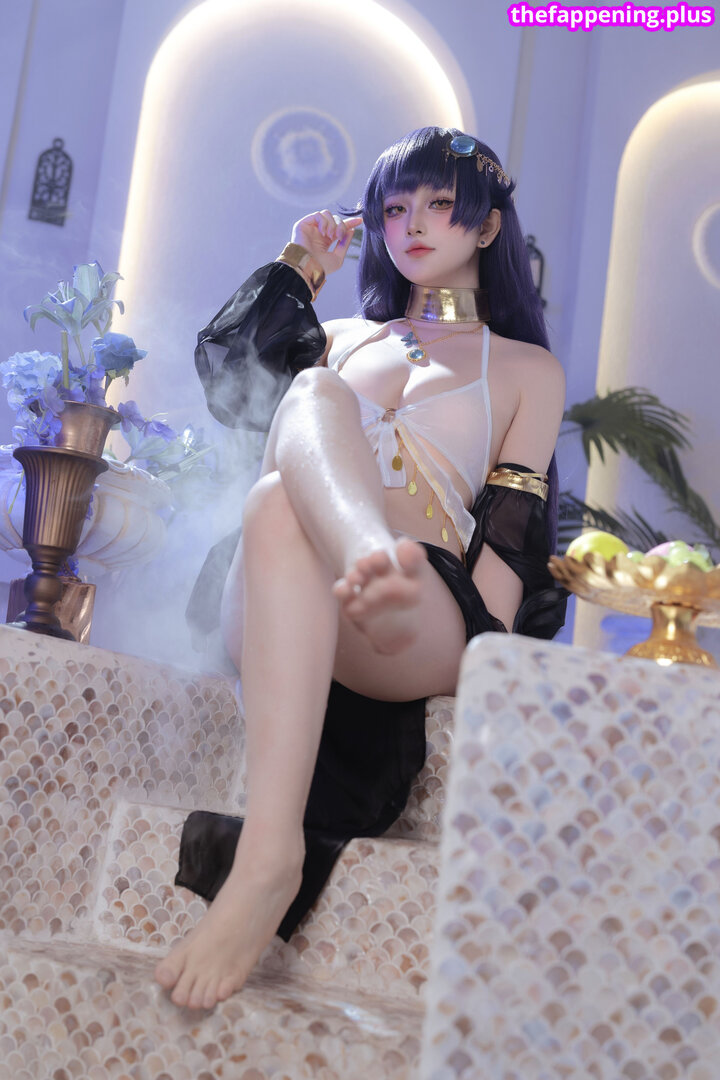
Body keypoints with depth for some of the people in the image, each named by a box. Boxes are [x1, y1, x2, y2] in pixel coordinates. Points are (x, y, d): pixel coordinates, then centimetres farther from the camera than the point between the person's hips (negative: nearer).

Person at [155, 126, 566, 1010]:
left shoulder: (528, 367, 22)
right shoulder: (341, 340, 33)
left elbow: (513, 525, 9)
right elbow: (226, 381, 15)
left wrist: (480, 649, -8)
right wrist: (300, 264, 25)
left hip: (430, 622, -2)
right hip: (276, 607, 3)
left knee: (278, 501, -35)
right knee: (313, 397, -27)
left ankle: (271, 853, -52)